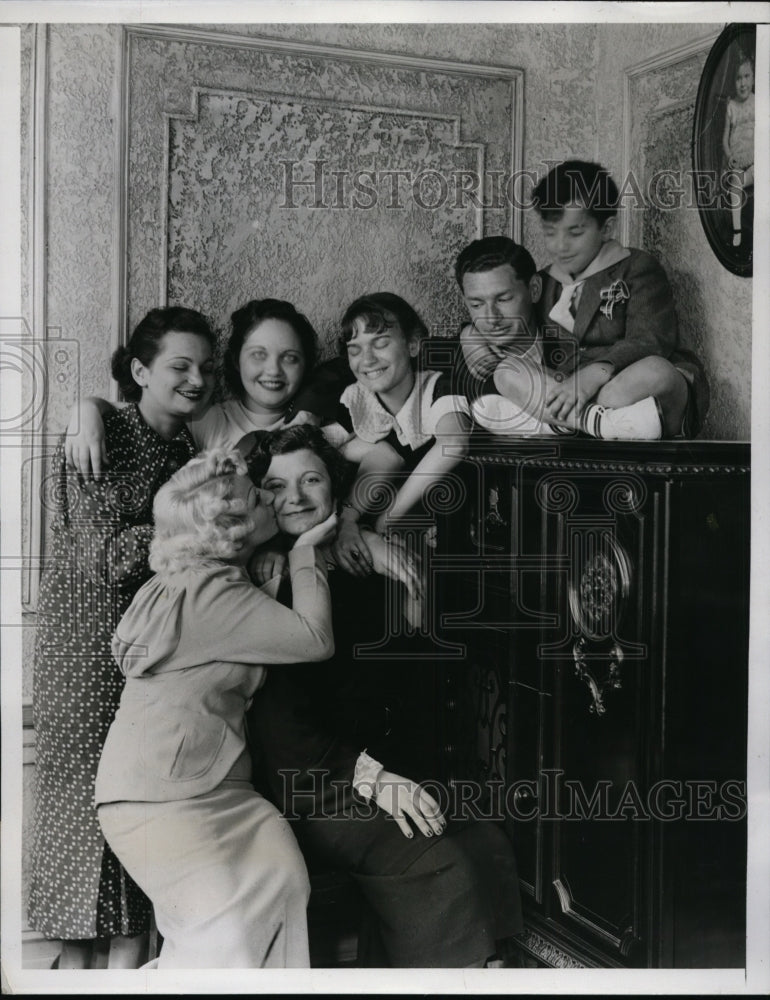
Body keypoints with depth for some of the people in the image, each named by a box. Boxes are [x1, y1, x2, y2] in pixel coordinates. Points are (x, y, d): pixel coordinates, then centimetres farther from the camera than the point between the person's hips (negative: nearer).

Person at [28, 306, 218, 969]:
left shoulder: (191, 451, 12)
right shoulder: (103, 439, -8)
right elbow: (106, 557, -16)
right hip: (89, 631, -5)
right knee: (85, 786, 0)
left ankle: (129, 957, 10)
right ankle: (77, 959, 11)